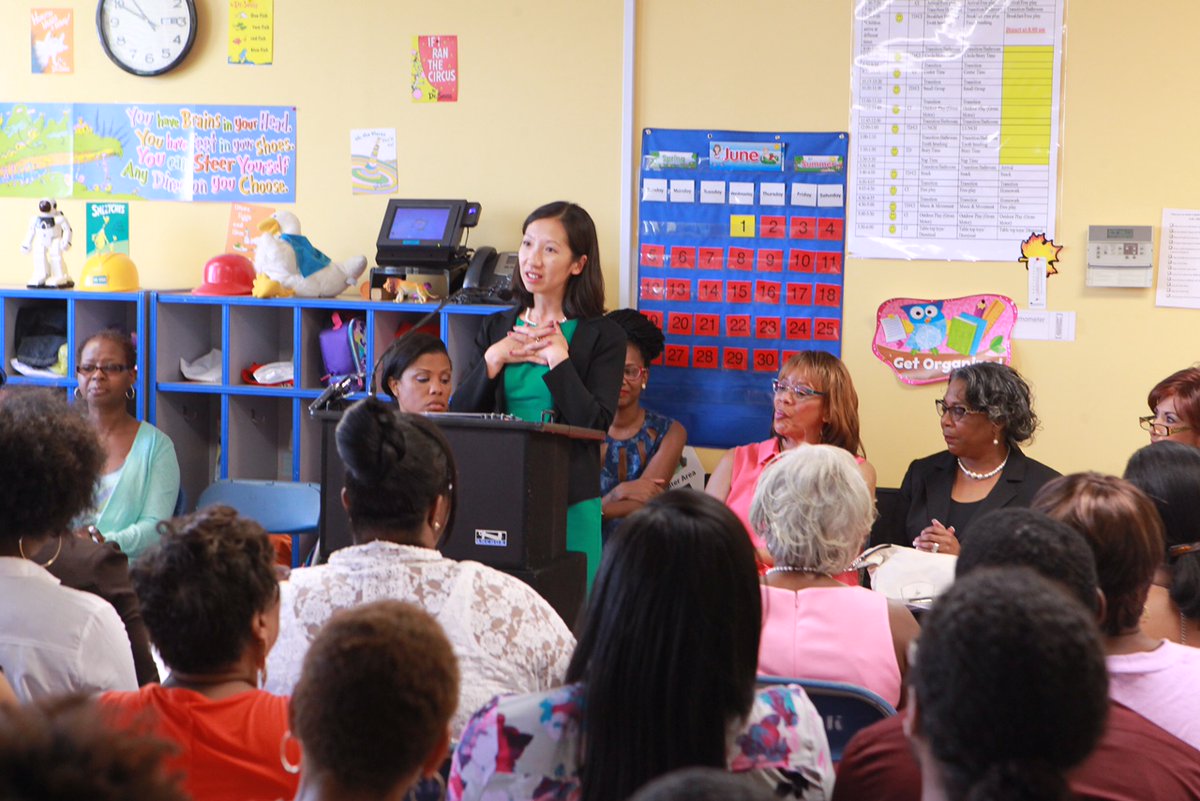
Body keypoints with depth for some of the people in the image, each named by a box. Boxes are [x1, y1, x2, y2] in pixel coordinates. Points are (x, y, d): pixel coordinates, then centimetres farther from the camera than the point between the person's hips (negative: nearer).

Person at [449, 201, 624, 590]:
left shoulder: (603, 336, 0)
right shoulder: (496, 328, 13)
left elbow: (595, 427, -11)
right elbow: (458, 417, 7)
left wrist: (558, 357, -10)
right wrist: (494, 359, -4)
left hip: (568, 503, -3)